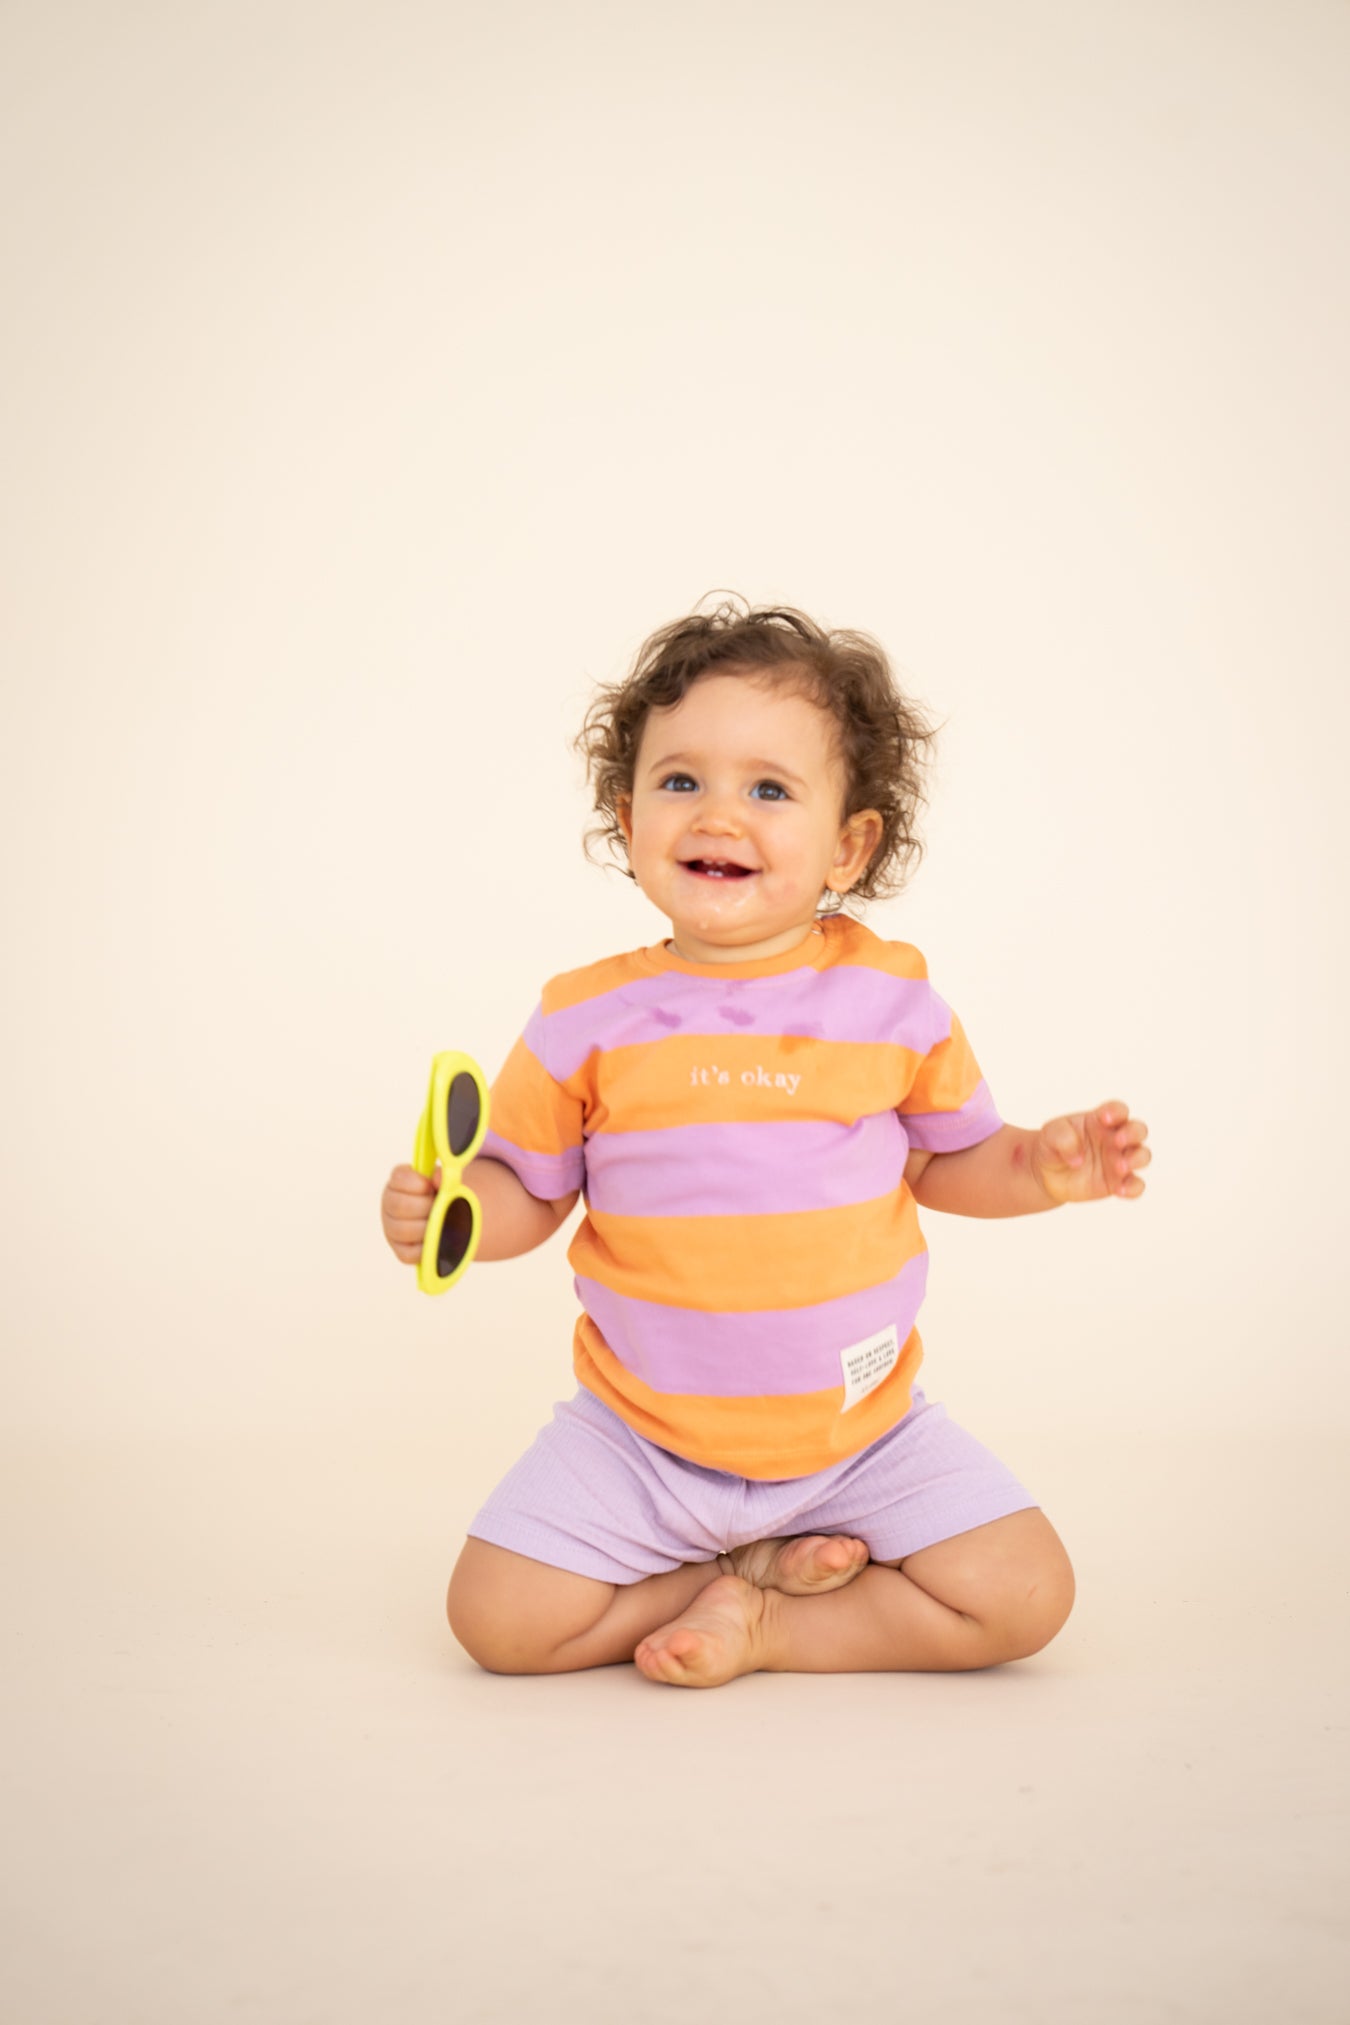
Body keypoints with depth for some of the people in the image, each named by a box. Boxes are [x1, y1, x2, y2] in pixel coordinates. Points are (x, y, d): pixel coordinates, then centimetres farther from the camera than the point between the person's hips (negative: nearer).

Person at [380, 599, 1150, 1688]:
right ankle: (765, 1565, 6)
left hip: (864, 1431, 1)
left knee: (1024, 1596, -12)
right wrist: (447, 1207, -20)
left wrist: (1044, 1164, -12)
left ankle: (765, 1628, 2)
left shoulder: (892, 997, -5)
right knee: (500, 1619, -12)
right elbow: (528, 1189, 1)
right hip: (641, 1437, 0)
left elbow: (950, 1159, 8)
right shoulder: (590, 1019, -8)